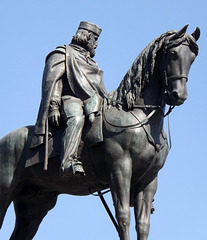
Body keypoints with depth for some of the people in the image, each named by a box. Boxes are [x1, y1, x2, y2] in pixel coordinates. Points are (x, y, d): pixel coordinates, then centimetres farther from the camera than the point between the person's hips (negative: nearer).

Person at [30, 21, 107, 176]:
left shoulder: (91, 62, 37)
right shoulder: (63, 54, 13)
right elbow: (52, 82, 0)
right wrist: (53, 107, -13)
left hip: (92, 100, 8)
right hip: (69, 100, -8)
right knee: (76, 119, -39)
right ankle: (68, 161, -57)